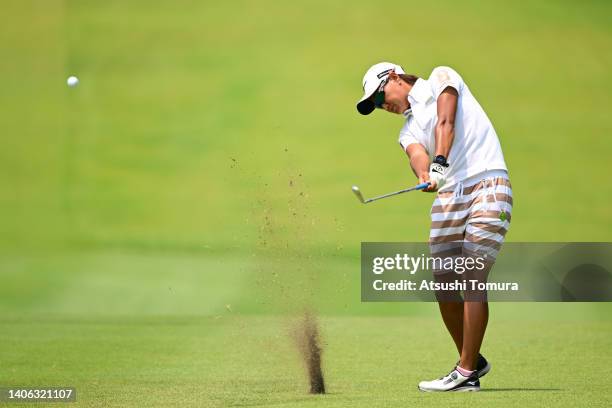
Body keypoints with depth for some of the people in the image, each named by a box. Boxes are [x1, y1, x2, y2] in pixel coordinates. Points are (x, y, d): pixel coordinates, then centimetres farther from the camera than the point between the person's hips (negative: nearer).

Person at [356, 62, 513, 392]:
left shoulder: (440, 78, 10)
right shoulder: (407, 131, 22)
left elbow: (446, 122, -10)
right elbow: (417, 154, -3)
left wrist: (440, 161, -27)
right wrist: (425, 175, -26)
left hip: (487, 183, -7)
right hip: (449, 194, 7)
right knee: (444, 283, 1)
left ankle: (465, 373, -13)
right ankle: (473, 362, 18)